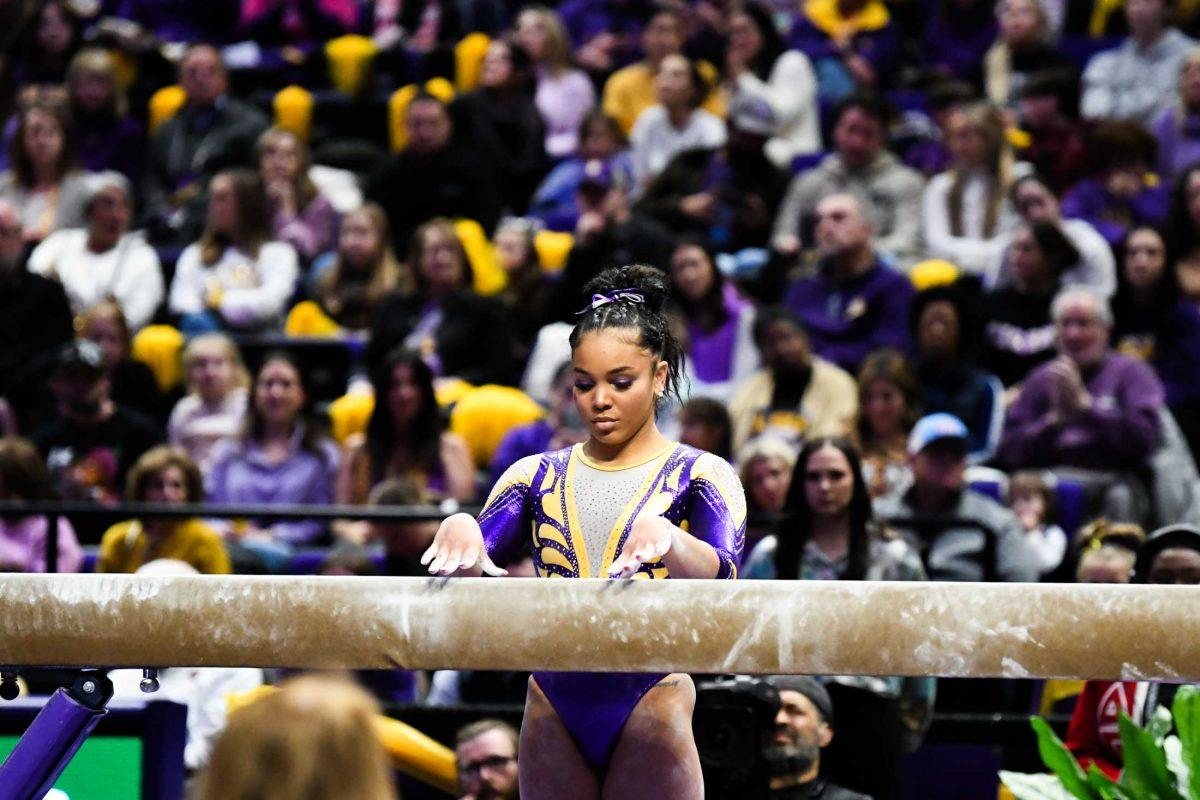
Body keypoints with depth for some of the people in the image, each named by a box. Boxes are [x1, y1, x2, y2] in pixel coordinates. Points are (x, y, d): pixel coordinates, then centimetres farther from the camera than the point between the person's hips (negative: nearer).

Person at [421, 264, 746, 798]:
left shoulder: (699, 475, 2)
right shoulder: (537, 476, 12)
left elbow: (720, 579, -16)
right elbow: (475, 559, -2)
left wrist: (666, 540, -38)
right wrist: (459, 534, -27)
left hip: (649, 700, -3)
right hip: (552, 704, 3)